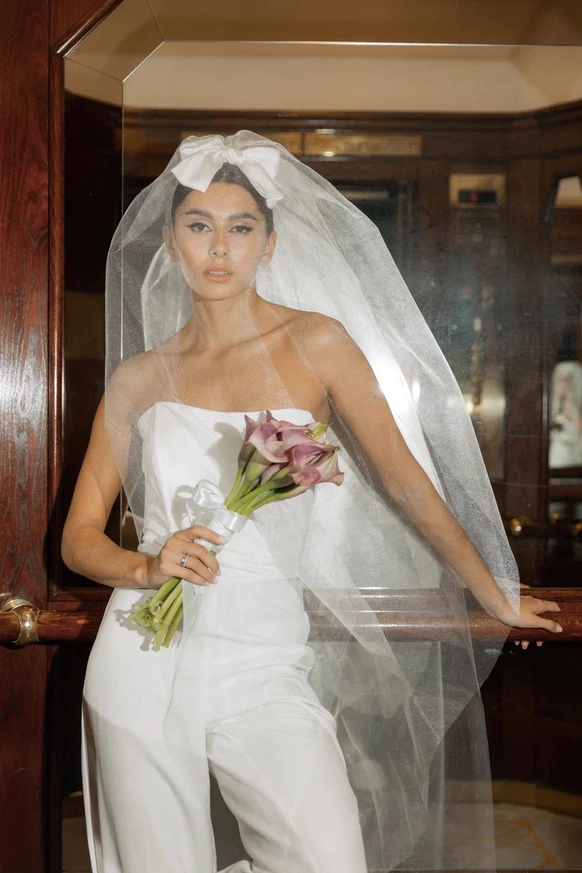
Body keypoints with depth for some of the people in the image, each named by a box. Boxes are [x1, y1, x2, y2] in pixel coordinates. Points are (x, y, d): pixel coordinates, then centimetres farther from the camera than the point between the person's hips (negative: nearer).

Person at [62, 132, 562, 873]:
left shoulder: (316, 344, -1)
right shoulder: (140, 377, 4)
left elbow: (406, 479, 5)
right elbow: (79, 537, 7)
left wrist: (498, 599, 12)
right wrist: (146, 568, -14)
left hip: (263, 664, -1)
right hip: (145, 662, 1)